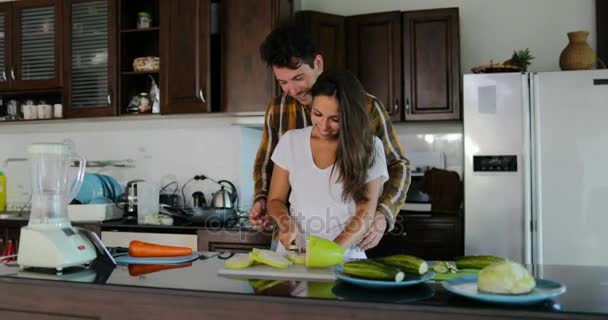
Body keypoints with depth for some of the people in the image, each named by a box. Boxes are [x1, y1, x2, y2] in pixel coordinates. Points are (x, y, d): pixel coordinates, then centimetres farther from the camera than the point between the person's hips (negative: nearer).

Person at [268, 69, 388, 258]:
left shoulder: (369, 147, 0)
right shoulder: (291, 141, 5)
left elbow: (365, 215, -4)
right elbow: (275, 200, 12)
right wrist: (286, 223, -9)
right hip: (292, 255, 1)